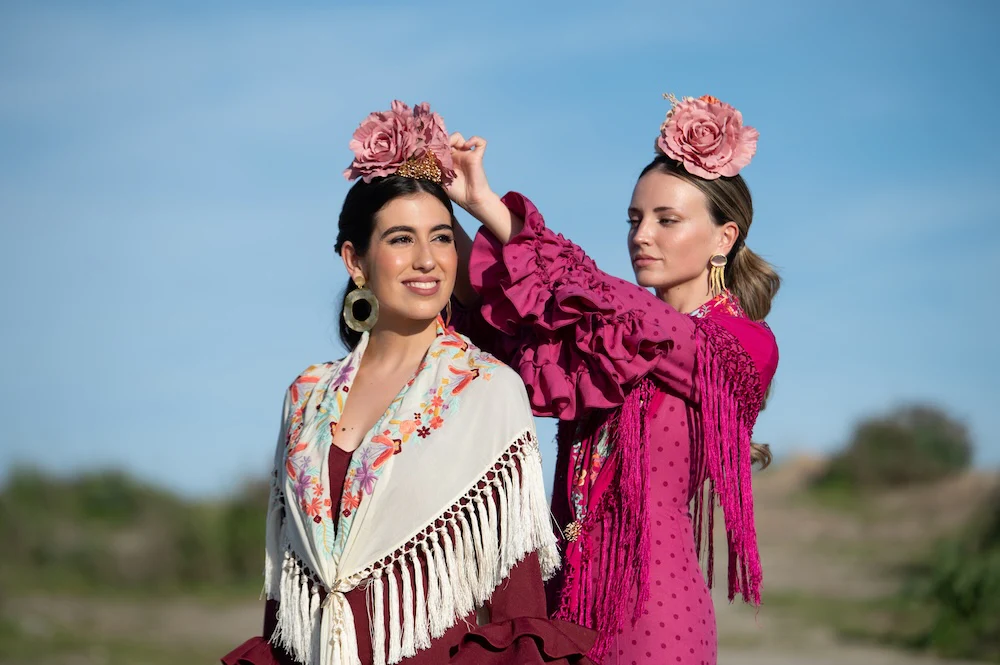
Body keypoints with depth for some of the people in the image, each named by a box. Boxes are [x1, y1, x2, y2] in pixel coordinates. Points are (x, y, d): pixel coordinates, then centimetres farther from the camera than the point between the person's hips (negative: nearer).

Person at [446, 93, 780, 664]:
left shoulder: (744, 344, -5)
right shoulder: (635, 325, 13)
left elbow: (610, 313, -17)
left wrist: (489, 207, -18)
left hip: (653, 598, -5)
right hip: (571, 590, 6)